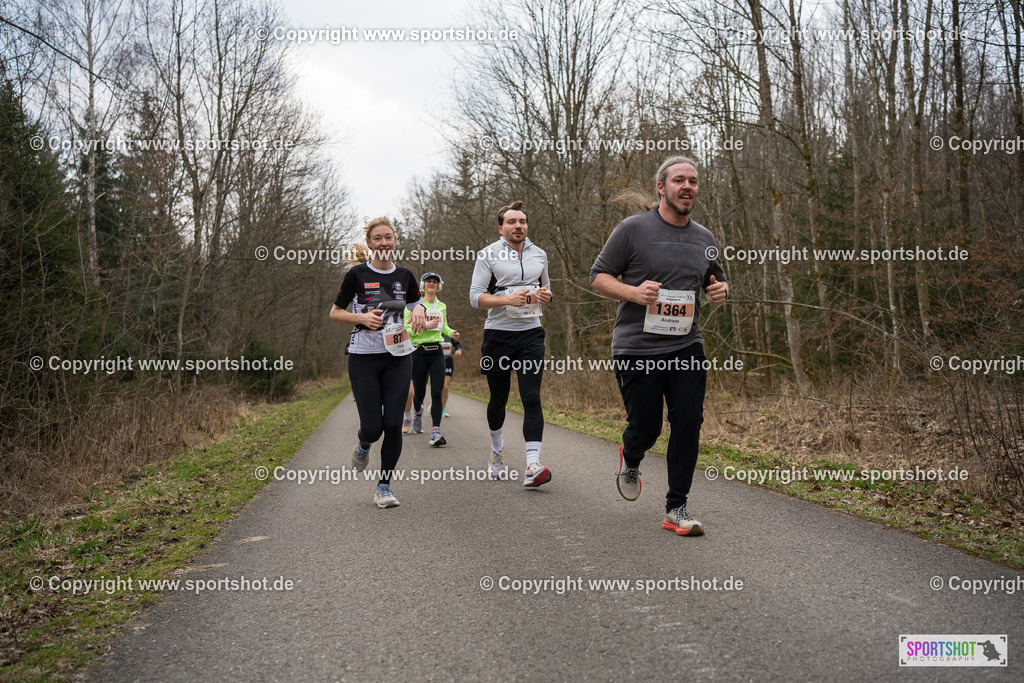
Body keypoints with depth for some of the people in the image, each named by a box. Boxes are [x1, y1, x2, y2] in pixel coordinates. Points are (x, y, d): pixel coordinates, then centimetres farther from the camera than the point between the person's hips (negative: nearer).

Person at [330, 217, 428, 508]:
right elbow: (335, 313, 3)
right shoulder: (357, 274, -2)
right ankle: (363, 444, 32)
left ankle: (384, 487, 11)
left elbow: (416, 304, 23)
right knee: (372, 427, -6)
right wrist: (362, 318, -15)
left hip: (398, 357, 3)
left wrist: (419, 311, -1)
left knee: (393, 425, -4)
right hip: (364, 358, -3)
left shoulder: (404, 276, 8)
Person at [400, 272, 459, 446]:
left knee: (437, 393, -10)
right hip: (419, 352, -3)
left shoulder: (442, 306, 13)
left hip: (437, 352, 3)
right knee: (419, 393, 6)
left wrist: (451, 332, 9)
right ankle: (417, 412, 43)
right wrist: (425, 326, -18)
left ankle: (436, 432, -14)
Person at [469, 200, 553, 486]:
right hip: (498, 332, -2)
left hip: (531, 333, 2)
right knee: (499, 398, 10)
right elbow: (476, 296, -6)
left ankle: (532, 465, -19)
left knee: (531, 397, -12)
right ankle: (497, 446, 38)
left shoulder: (539, 254, 13)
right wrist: (508, 299, -21)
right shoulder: (489, 254, -1)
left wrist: (545, 296, 1)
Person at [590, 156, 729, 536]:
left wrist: (721, 290, 4)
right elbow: (598, 277, 0)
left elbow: (716, 278, 28)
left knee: (688, 424, -4)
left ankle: (676, 510, 9)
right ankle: (630, 460, 39)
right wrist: (633, 292, -18)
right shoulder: (633, 229, -3)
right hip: (637, 348, -4)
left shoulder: (704, 238, 12)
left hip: (687, 347, 4)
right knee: (645, 429, 1)